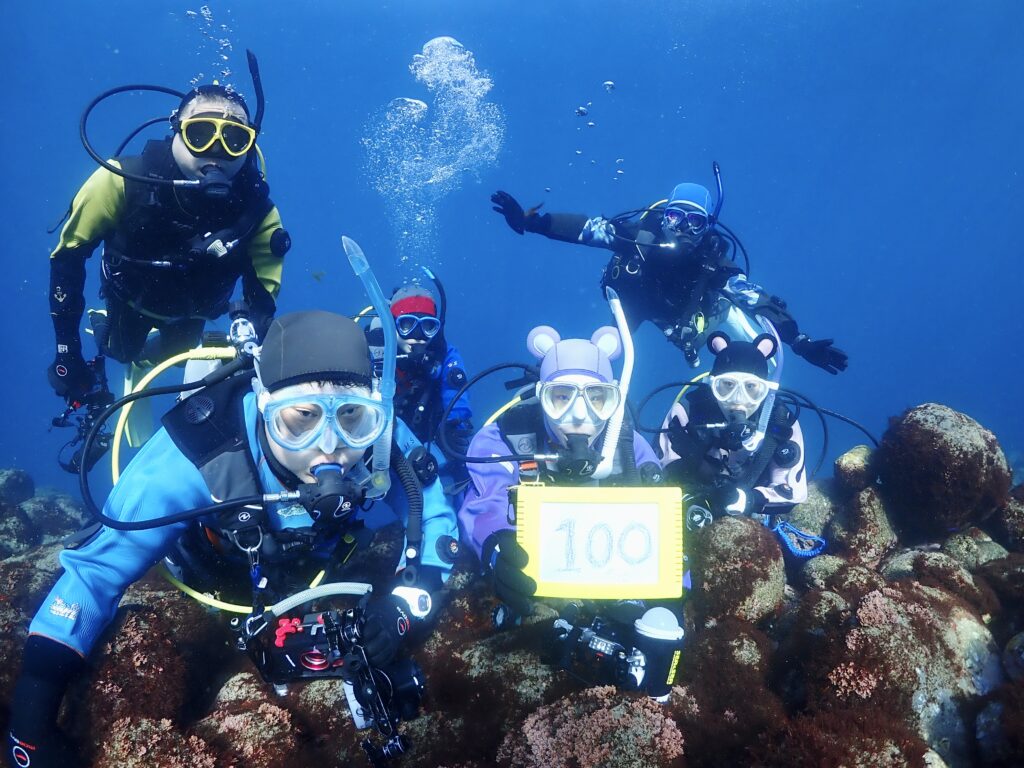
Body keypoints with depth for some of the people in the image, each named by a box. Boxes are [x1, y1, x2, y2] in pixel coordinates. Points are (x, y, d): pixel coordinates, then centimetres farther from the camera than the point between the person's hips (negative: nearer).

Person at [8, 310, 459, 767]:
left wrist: (403, 606, -41)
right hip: (219, 572, -1)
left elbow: (436, 520, -23)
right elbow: (97, 569, -36)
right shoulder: (194, 458, -45)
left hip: (330, 567, 1)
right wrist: (31, 721, -42)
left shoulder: (381, 439, -38)